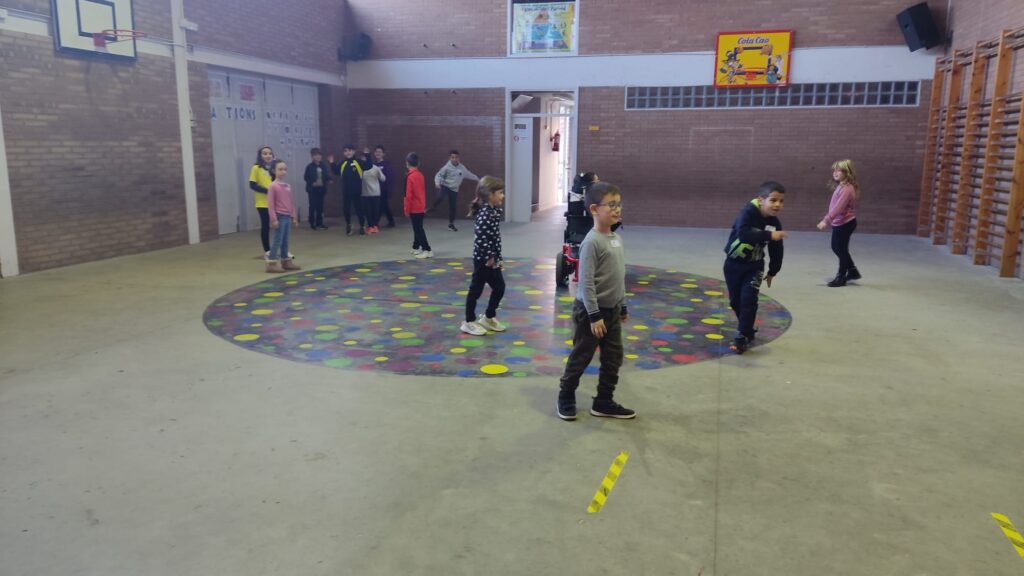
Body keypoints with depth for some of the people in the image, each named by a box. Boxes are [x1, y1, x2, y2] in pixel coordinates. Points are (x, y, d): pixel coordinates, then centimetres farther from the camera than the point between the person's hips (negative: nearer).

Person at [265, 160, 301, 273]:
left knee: (285, 241, 14)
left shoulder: (288, 186, 10)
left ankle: (286, 261, 23)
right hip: (280, 217, -7)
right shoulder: (273, 186, -10)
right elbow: (270, 204, -12)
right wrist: (274, 219, -16)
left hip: (288, 217, 7)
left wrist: (294, 217, 13)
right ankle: (271, 263, -1)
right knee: (278, 240, -5)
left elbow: (292, 202, 15)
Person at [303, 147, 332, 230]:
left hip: (321, 189, 4)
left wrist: (328, 180, -10)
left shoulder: (324, 166, 5)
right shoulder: (310, 166, -6)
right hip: (312, 189, -4)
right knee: (312, 206, -1)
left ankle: (319, 223, 16)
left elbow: (327, 176, 10)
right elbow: (306, 177, -5)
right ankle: (312, 224, 7)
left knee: (320, 206, 8)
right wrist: (312, 183, -17)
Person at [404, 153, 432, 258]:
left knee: (418, 229, -6)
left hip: (414, 208, -8)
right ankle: (416, 247, 30)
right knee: (418, 228, 18)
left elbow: (409, 195, -19)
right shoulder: (420, 175, 6)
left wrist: (407, 209, -11)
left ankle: (427, 250, -9)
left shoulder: (410, 177, -18)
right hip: (421, 207, 8)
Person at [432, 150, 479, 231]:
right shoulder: (447, 167, -14)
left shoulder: (462, 167, 0)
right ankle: (432, 208, -8)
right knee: (441, 198, -35)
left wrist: (479, 180, 24)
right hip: (445, 187, -4)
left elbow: (469, 175, 15)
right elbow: (438, 175, -14)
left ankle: (451, 224, 23)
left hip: (454, 190, 4)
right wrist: (437, 183, -33)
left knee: (452, 207, 8)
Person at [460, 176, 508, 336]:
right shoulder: (485, 214, -21)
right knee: (476, 290, 3)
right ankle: (469, 322, 15)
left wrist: (496, 257, 15)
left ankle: (488, 318, 30)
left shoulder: (493, 211, 10)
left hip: (492, 259, 9)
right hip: (483, 259, -9)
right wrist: (489, 257, -20)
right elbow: (480, 237, -28)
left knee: (499, 287, 15)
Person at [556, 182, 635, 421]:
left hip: (612, 310, 8)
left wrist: (622, 307, 18)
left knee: (613, 358, 12)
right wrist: (594, 316, -22)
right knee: (581, 357, 6)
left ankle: (604, 402, 25)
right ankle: (566, 397, 25)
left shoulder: (617, 238, 7)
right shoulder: (592, 242, -19)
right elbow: (586, 282, -22)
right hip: (592, 311, -8)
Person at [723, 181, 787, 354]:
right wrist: (768, 235, -47)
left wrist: (773, 272, 11)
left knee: (748, 299, -12)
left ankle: (743, 336, -3)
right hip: (733, 264, -2)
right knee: (735, 301, 10)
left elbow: (776, 250, 4)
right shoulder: (748, 212, -23)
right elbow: (743, 234, -42)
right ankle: (747, 330, 32)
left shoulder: (774, 223, -8)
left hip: (755, 266, 2)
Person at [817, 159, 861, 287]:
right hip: (838, 223, 10)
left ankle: (841, 277, 17)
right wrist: (826, 218, 20)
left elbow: (838, 207, -30)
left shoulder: (846, 189, -22)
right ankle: (852, 271, 33)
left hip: (845, 223, -10)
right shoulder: (840, 186, 10)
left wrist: (826, 220, -34)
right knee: (836, 247, 20)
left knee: (841, 249, 3)